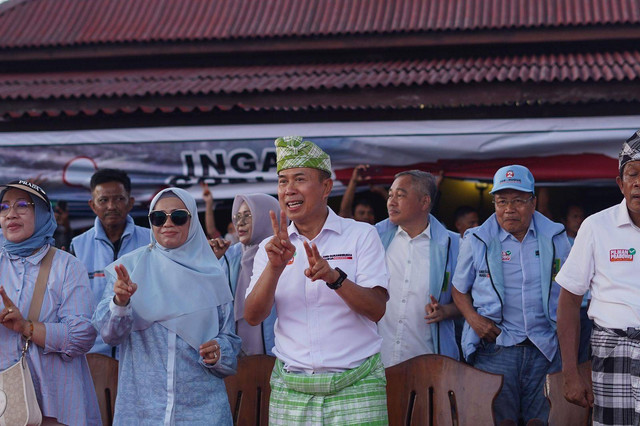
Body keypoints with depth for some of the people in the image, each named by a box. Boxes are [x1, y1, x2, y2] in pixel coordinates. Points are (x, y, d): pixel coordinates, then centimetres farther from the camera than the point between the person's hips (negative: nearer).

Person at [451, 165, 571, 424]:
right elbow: (459, 289, 11)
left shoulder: (556, 238, 7)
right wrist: (474, 319, -8)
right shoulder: (476, 240, 4)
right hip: (495, 347, -1)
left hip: (546, 351, 1)